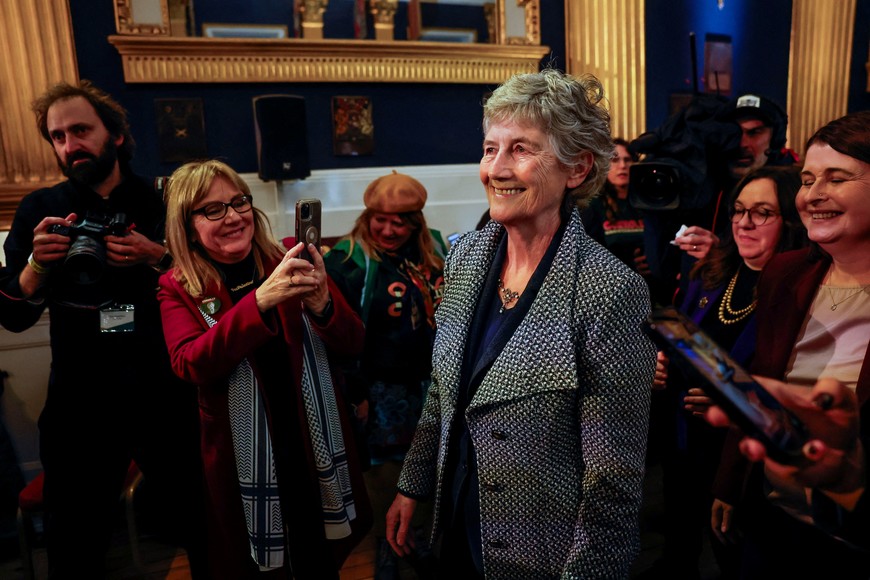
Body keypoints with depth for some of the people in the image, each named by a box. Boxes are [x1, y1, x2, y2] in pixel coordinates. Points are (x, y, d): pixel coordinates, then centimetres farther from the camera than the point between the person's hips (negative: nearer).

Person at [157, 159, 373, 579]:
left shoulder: (290, 265, -4)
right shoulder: (178, 288, -4)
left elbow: (352, 345, -7)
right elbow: (190, 365, -22)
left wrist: (321, 302, -28)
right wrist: (261, 300, -35)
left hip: (316, 446, 2)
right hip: (242, 460, -1)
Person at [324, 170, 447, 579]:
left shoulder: (435, 249, 2)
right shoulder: (349, 260, -14)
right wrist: (356, 393, -12)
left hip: (433, 383, 5)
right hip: (383, 391, -4)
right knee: (386, 473, 12)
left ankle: (421, 538, 43)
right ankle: (386, 545, 37)